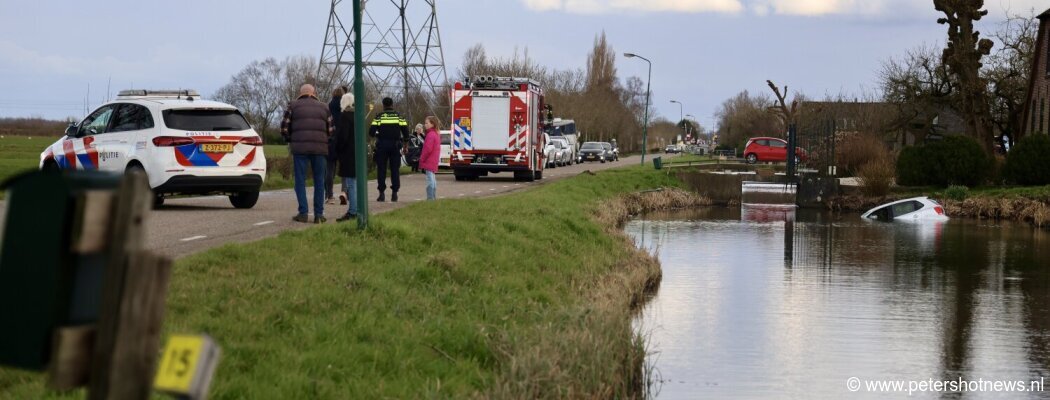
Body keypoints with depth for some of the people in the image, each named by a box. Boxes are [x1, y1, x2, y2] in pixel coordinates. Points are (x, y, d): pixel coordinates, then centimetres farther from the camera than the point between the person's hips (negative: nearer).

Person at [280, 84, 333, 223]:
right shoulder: (323, 107, 14)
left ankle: (303, 213, -3)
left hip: (300, 147, -2)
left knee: (300, 180, 3)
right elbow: (331, 130, 9)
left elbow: (284, 127, 2)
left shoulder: (293, 106, 7)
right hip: (320, 148, 2)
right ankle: (319, 214, 5)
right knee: (319, 181, 8)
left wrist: (289, 140, 19)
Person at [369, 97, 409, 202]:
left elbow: (372, 132, -6)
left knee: (381, 169, 4)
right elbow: (405, 131, 2)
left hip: (382, 145, -1)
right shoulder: (398, 116, 5)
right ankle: (394, 193, 2)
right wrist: (405, 145, 10)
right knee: (395, 169, 5)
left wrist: (376, 135, 17)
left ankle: (382, 193, 0)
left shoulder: (379, 116, -1)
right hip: (395, 145, 1)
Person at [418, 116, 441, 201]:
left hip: (429, 162, -10)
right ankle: (434, 197, 22)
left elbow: (428, 149, -22)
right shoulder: (436, 135, 15)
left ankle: (430, 198, -12)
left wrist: (422, 159, -13)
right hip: (434, 162, 10)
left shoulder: (430, 135, -17)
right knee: (433, 180, 16)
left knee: (430, 180, -10)